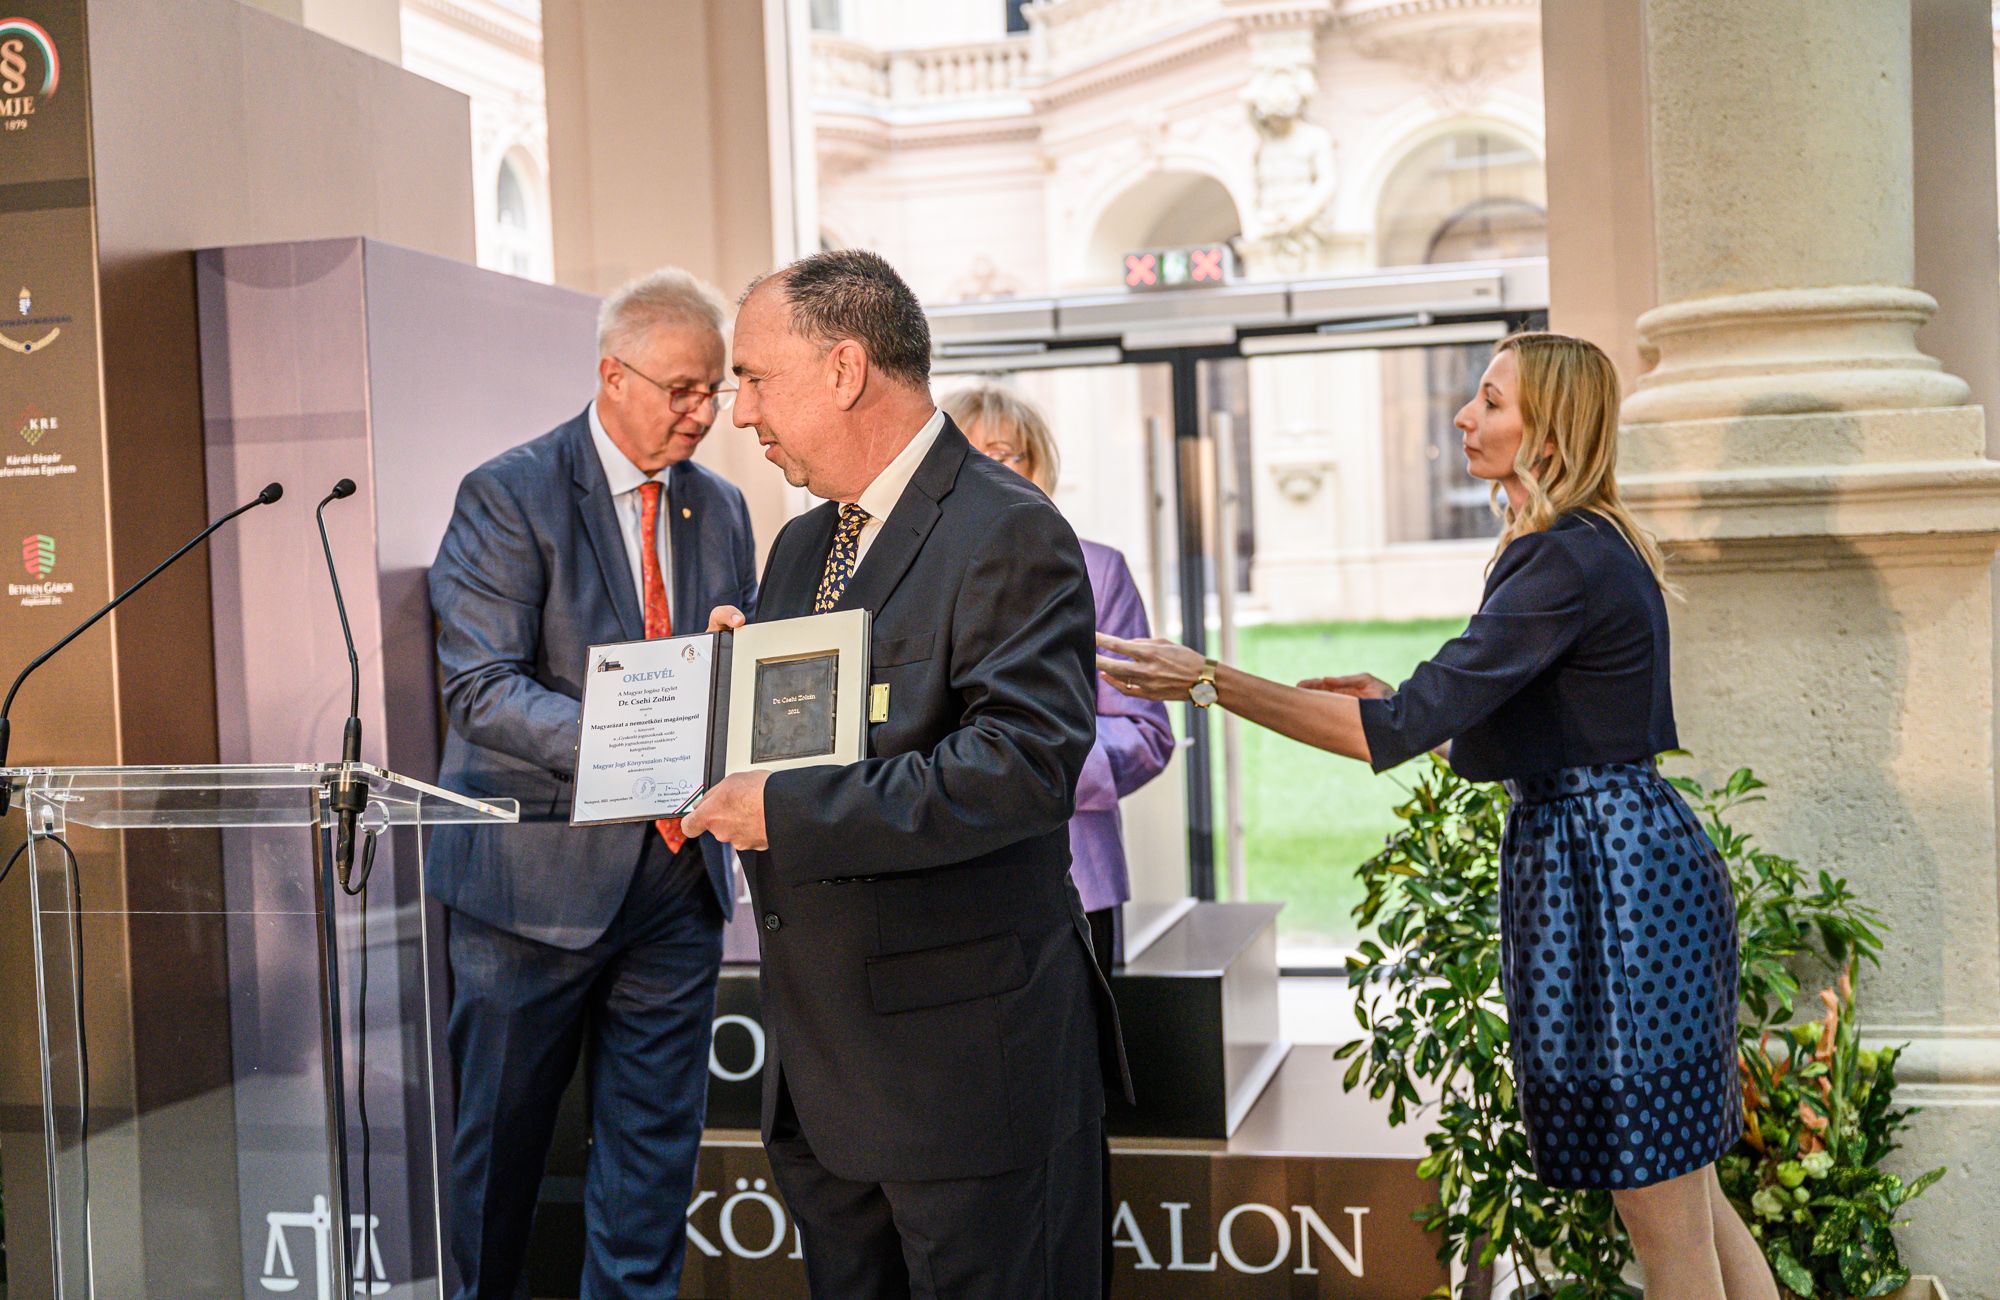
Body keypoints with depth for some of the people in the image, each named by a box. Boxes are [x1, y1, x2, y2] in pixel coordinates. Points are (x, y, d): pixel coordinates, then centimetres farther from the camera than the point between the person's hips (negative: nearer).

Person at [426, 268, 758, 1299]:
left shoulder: (720, 510, 10)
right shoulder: (509, 496, -8)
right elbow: (481, 688, -17)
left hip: (674, 874, 5)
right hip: (538, 873, -4)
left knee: (654, 1153, 9)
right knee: (498, 1142, 10)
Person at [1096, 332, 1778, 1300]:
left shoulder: (1569, 562, -19)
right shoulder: (1590, 546, 14)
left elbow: (1405, 727, -24)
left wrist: (1211, 682, -24)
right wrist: (1403, 699, 12)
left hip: (1610, 873, -10)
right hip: (1629, 859, 10)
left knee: (1666, 1220, 0)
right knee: (1682, 1193, 17)